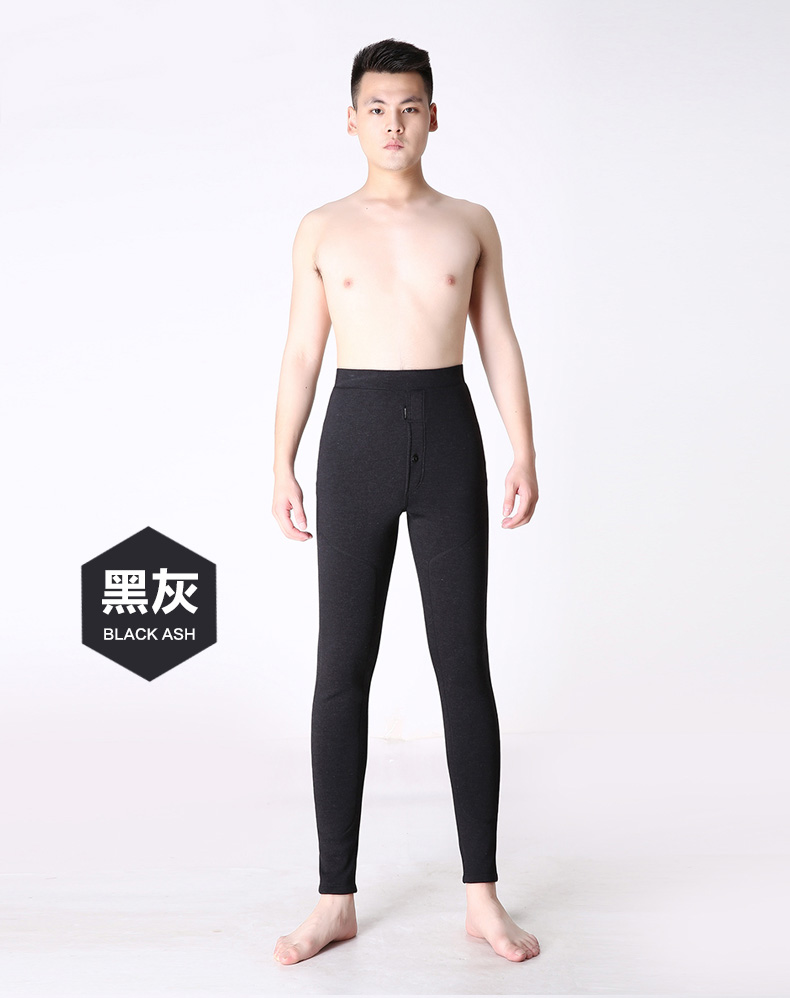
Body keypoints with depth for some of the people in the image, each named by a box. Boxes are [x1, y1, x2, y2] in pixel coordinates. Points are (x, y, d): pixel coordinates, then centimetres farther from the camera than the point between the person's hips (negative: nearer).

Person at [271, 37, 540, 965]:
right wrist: (282, 466, 1)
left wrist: (525, 454, 0)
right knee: (342, 670, -1)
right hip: (355, 438, 0)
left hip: (448, 435, 0)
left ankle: (482, 895, 9)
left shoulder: (470, 223, 11)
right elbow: (301, 353, 9)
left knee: (463, 664, 0)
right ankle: (336, 898, 8)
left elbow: (499, 343, 9)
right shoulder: (321, 229, 9)